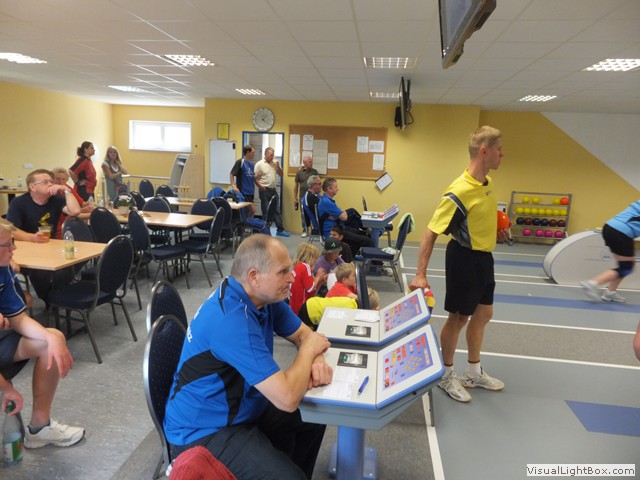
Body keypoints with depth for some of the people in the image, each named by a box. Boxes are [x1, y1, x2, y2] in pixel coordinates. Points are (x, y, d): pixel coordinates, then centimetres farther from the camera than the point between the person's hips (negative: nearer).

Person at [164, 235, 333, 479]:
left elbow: (304, 333, 6)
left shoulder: (264, 296, -6)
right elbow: (287, 399, -35)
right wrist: (309, 350, -18)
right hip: (205, 432, -9)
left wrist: (316, 361, -16)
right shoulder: (233, 320, -33)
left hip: (240, 408, 9)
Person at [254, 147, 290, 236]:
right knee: (266, 211, 2)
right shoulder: (259, 164, -6)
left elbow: (281, 174, 12)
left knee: (277, 210, 7)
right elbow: (255, 178, -8)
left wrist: (278, 167, -6)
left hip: (273, 190, 5)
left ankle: (280, 230, 11)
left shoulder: (274, 164, 10)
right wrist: (260, 186, -22)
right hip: (265, 190, -5)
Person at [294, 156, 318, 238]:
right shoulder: (299, 172, 2)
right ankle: (305, 230, 16)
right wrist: (295, 198, 5)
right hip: (303, 197, 1)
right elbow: (296, 185, 7)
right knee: (304, 214, 5)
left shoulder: (315, 172, 3)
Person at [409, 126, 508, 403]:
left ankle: (474, 373, 38)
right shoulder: (459, 192, -25)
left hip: (484, 257, 9)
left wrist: (496, 232, 6)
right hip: (465, 258, -9)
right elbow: (431, 233, -25)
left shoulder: (488, 183, 2)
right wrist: (420, 274, -29)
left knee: (483, 314, 19)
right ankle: (446, 376, 27)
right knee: (459, 317, 5)